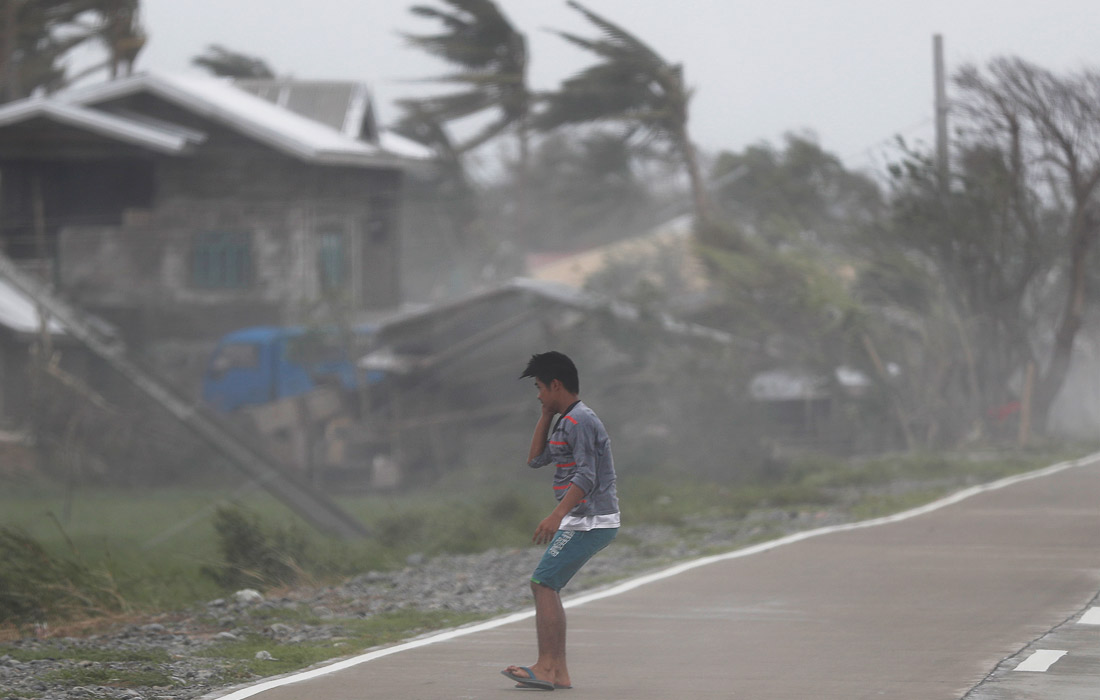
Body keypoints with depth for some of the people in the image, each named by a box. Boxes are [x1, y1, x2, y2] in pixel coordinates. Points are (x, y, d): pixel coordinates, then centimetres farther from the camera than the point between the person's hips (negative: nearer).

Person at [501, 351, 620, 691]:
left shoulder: (580, 421, -14)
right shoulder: (566, 421, 19)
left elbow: (585, 477, -23)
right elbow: (536, 459, 24)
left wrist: (556, 516, -31)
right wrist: (547, 414, 17)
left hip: (591, 521, -11)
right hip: (582, 523, 11)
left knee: (543, 584, -14)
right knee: (546, 587, 11)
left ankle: (546, 667, -17)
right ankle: (558, 672, 10)